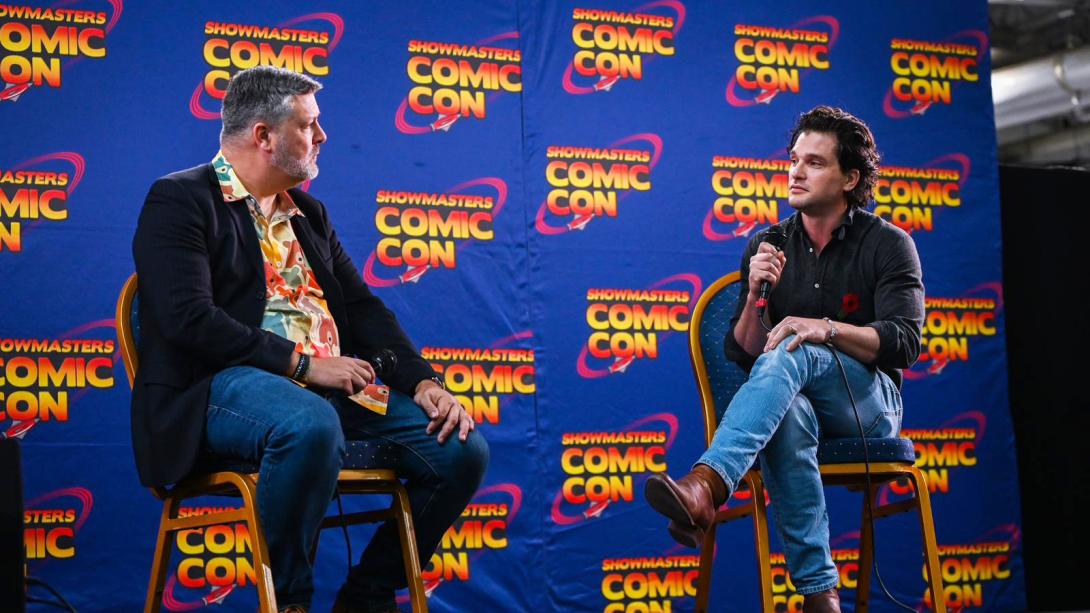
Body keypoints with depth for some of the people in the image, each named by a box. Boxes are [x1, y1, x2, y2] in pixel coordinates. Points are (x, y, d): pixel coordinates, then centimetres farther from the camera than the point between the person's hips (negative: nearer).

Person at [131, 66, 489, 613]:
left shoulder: (308, 213, 22)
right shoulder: (179, 200, -1)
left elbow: (363, 308, 18)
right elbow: (190, 320, -14)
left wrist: (424, 382, 0)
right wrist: (302, 363, -17)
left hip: (331, 388, 7)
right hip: (225, 386, -7)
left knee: (462, 448, -10)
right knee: (310, 425, -40)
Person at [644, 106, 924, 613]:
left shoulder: (888, 244, 1)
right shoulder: (766, 246, 10)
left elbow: (903, 343, -11)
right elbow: (741, 354, 7)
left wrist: (827, 328, -27)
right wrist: (756, 295, -13)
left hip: (868, 402, -2)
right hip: (794, 399, 2)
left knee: (790, 353, -36)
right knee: (787, 416, -39)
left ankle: (705, 486, -60)